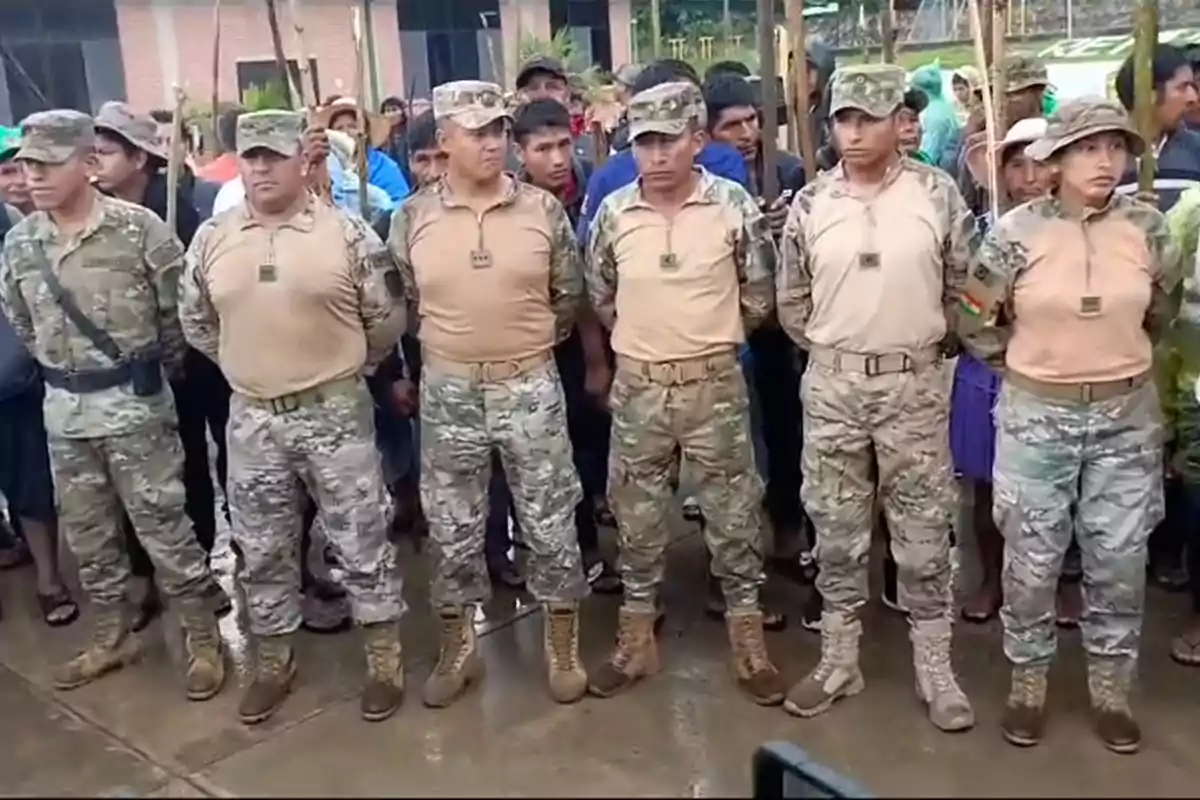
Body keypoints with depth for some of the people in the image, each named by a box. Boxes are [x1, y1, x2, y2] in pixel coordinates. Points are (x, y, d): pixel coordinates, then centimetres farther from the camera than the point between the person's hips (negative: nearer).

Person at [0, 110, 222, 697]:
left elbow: (180, 310, -6)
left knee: (161, 525, 1)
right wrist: (61, 366, 15)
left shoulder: (138, 227, -13)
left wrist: (154, 369, 4)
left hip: (133, 399, -5)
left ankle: (202, 641, 15)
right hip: (62, 406, 5)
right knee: (84, 529, 15)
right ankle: (110, 638, 33)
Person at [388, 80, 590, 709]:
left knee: (550, 522, 8)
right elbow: (400, 303, 9)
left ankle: (562, 646, 26)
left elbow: (568, 295, 7)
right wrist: (445, 344, 12)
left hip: (531, 386, 0)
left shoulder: (542, 209, -3)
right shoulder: (412, 217, -3)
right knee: (452, 527, 11)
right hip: (448, 390, 1)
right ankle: (457, 647, 30)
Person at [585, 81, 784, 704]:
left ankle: (748, 640, 23)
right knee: (637, 515, 12)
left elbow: (759, 296, 2)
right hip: (637, 387, 2)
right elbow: (599, 298, 12)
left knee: (733, 513, 8)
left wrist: (708, 337, 8)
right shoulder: (613, 212, -1)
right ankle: (636, 637, 27)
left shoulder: (734, 205, -7)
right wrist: (648, 336, 12)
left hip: (716, 384, -2)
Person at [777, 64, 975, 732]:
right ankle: (839, 660, 25)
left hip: (915, 383, -2)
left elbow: (965, 285, 4)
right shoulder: (810, 203, 0)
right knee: (836, 530, 11)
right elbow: (792, 300, 10)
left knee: (923, 532, 7)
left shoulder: (937, 193, -5)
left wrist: (922, 341, 9)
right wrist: (831, 349, 11)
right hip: (832, 384, 2)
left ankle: (935, 669, 22)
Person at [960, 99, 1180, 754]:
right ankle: (1028, 686, 25)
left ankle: (1111, 691, 28)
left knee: (1120, 561, 10)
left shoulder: (1147, 227, -2)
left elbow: (1160, 313, 16)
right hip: (1036, 415, -2)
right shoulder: (1017, 230, -10)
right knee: (1031, 561, 6)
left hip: (1127, 416, 2)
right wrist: (1026, 362, 7)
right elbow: (977, 321, 1)